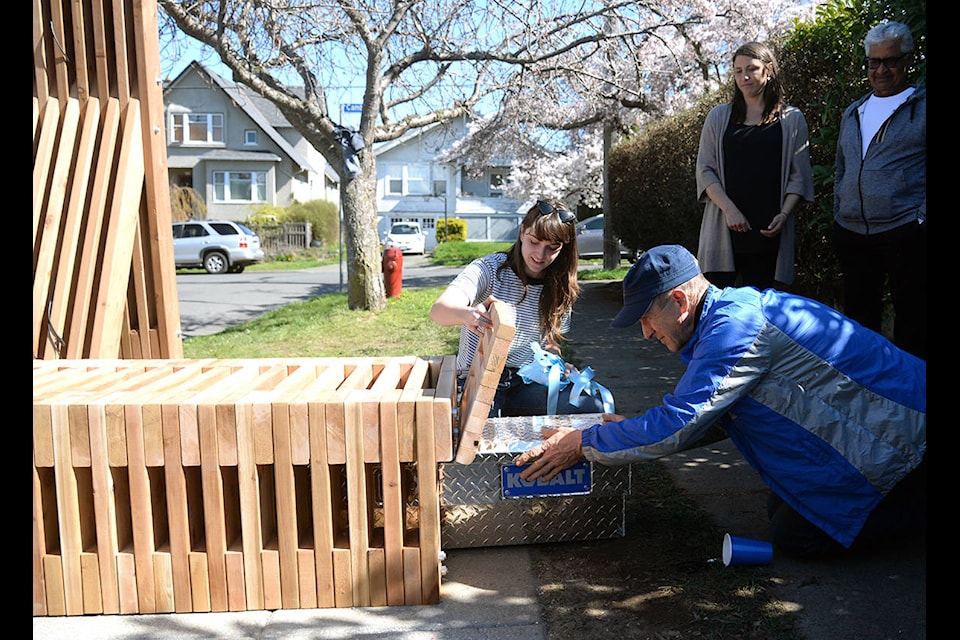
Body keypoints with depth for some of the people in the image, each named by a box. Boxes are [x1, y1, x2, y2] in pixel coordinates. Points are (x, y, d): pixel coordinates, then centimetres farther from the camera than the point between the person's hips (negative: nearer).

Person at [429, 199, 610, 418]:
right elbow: (438, 310, -21)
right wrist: (467, 315, -45)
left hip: (529, 383, 4)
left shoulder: (560, 290, 7)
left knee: (592, 403, -22)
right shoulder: (489, 268, -6)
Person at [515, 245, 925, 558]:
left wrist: (584, 443, -20)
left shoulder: (736, 328, -28)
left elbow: (678, 423, -30)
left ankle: (918, 507, 3)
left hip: (896, 431, -10)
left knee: (796, 536, -8)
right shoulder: (736, 307, 5)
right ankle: (908, 493, 18)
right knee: (783, 510, 11)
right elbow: (706, 415, 14)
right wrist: (634, 431, 8)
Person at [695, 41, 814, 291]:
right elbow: (705, 169, 5)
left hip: (767, 230, 0)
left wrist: (784, 215, -9)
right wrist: (729, 209, -9)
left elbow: (799, 175, 7)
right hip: (723, 228, 1)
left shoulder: (791, 119, 9)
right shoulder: (719, 116, 11)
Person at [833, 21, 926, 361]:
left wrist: (921, 218, -12)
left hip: (904, 232, -5)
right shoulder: (853, 113, 17)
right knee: (858, 316, 12)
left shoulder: (922, 106, 0)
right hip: (851, 232, 6)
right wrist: (839, 214, 14)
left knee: (911, 320, 1)